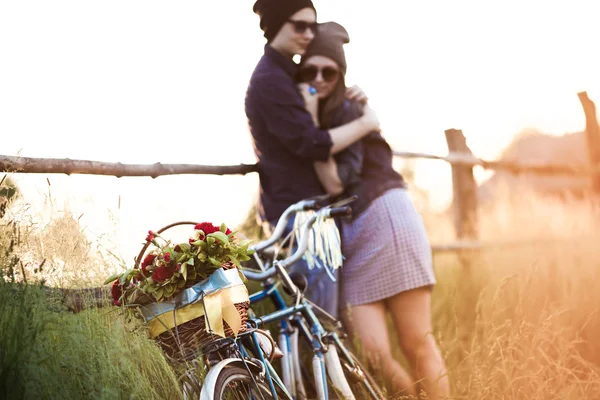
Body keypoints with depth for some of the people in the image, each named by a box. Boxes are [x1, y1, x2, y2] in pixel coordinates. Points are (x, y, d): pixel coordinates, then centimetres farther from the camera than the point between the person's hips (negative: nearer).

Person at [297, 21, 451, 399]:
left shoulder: (347, 111, -6)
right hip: (348, 238, 6)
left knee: (417, 344, -2)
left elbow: (337, 181, -18)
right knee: (373, 354, -7)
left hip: (386, 221, -6)